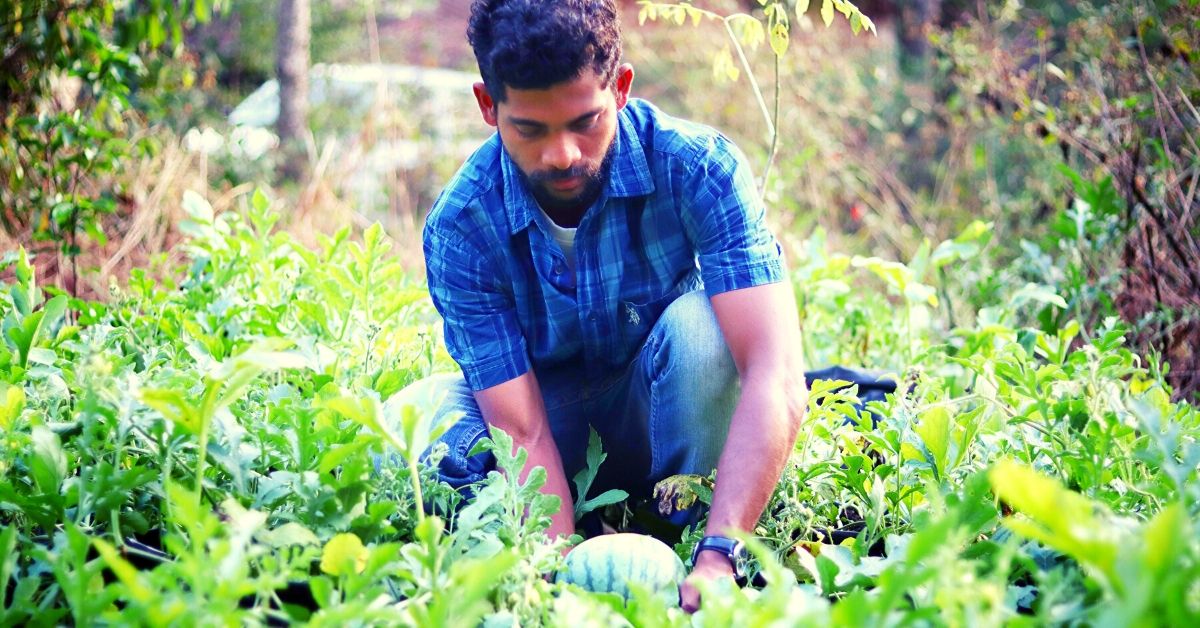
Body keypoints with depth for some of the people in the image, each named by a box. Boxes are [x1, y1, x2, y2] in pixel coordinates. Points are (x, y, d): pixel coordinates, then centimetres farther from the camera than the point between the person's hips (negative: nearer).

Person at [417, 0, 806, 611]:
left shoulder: (697, 167, -28)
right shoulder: (460, 225, -24)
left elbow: (776, 373, -36)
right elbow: (522, 433, -26)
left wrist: (718, 558, -47)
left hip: (671, 415, -1)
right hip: (557, 432, 1)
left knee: (700, 321, -34)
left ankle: (689, 542, -16)